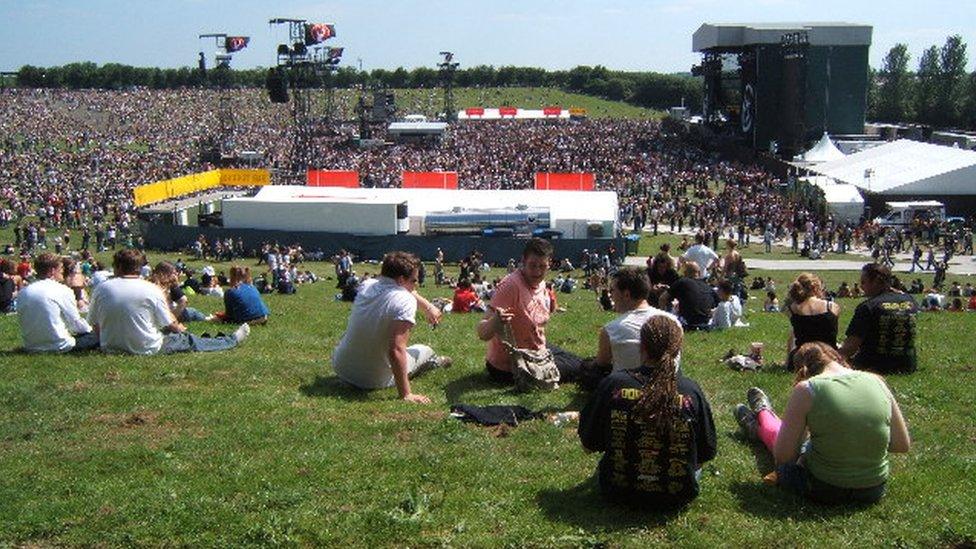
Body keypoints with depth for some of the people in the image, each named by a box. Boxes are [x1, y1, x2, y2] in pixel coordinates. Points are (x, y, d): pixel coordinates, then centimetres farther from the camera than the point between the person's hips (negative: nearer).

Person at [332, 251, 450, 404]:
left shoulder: (367, 285, -3)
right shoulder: (406, 301, -25)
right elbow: (396, 350, -31)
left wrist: (428, 306, 27)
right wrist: (406, 395, -26)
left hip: (340, 368, 5)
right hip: (374, 380, -5)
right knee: (425, 351, 18)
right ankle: (435, 361, 51)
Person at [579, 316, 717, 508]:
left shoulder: (612, 384, -17)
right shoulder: (691, 392, -18)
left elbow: (589, 444, -6)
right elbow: (708, 452, -5)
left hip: (619, 492, 0)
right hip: (677, 497, 0)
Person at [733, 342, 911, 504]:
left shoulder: (806, 390, -16)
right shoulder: (876, 381, -4)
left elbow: (782, 455, -14)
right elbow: (903, 444, 1)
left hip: (822, 490, -4)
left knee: (777, 432, 27)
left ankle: (763, 416, 62)